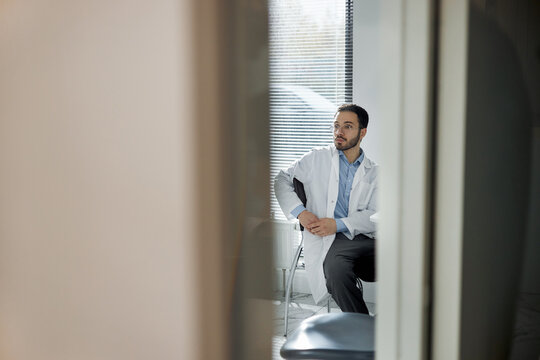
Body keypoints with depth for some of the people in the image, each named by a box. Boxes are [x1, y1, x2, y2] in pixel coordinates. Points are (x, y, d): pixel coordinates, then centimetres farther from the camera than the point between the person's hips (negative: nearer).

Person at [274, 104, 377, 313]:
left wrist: (338, 224, -11)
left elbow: (375, 216, 6)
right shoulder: (317, 159, 16)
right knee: (337, 272, -38)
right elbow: (282, 180, 16)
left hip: (363, 239, 2)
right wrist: (300, 212, -1)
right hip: (328, 241, -2)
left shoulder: (373, 172, 17)